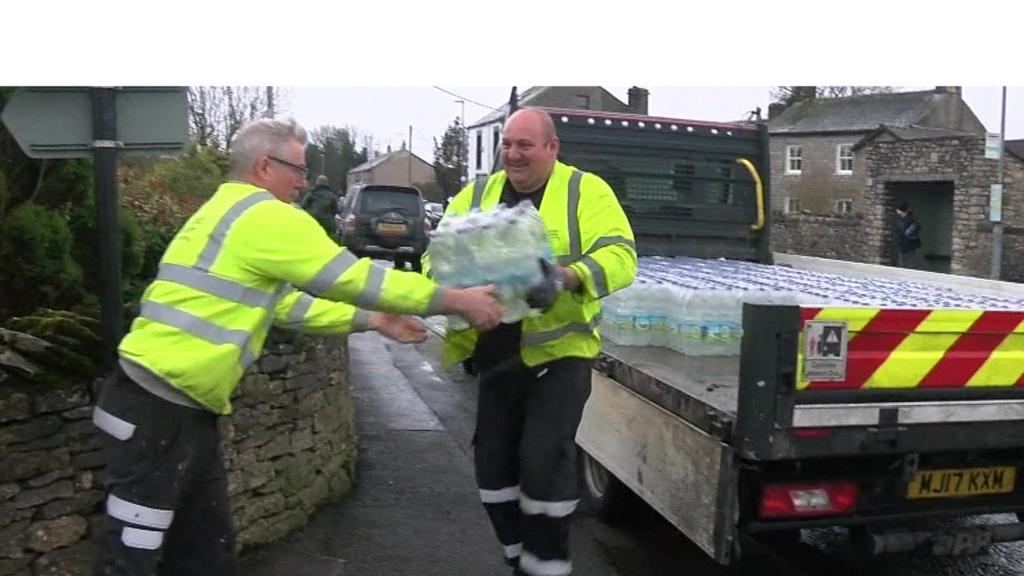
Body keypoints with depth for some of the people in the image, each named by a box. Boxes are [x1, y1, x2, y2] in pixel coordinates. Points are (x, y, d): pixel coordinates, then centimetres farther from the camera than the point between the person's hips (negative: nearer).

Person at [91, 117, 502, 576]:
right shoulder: (266, 216, -15)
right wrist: (459, 301, -4)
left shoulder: (230, 213, 16)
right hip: (156, 411, -10)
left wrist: (374, 321, 21)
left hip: (184, 410, 10)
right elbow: (356, 279, -13)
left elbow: (288, 303, 21)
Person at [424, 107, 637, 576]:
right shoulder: (477, 194, 9)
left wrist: (567, 277, -34)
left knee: (544, 461, -10)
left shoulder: (586, 191, -4)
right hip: (497, 353, 5)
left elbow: (619, 257, -15)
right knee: (494, 460, 12)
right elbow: (439, 252, 4)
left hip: (559, 351, -5)